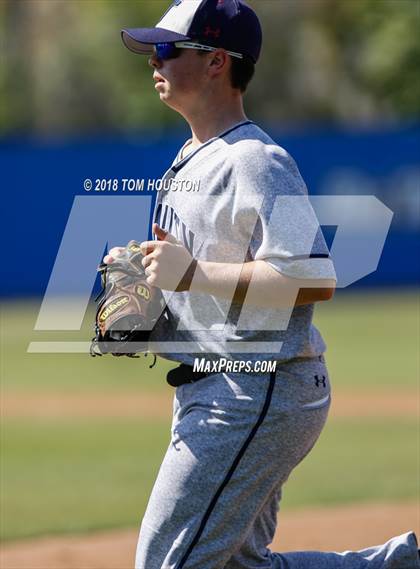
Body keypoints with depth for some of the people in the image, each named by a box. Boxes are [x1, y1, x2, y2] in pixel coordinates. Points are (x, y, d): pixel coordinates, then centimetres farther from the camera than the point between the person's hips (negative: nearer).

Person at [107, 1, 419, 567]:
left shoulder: (256, 162, -16)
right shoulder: (190, 160, 17)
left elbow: (315, 280, -25)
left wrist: (194, 274, -26)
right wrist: (143, 272, 8)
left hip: (260, 390, -11)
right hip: (210, 393, 11)